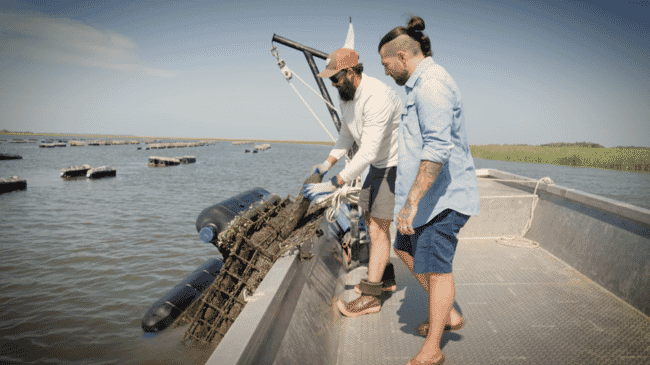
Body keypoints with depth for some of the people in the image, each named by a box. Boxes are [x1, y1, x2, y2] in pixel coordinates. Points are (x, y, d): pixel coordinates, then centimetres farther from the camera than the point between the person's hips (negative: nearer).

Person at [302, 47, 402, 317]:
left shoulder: (377, 98, -31)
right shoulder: (346, 96, 0)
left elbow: (368, 152, -35)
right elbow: (346, 136, 14)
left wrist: (334, 184, -34)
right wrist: (327, 164, 3)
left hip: (397, 165, -10)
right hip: (378, 165, 10)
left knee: (379, 227, -9)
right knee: (371, 221, 14)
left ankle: (371, 296, -1)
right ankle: (385, 279, 30)